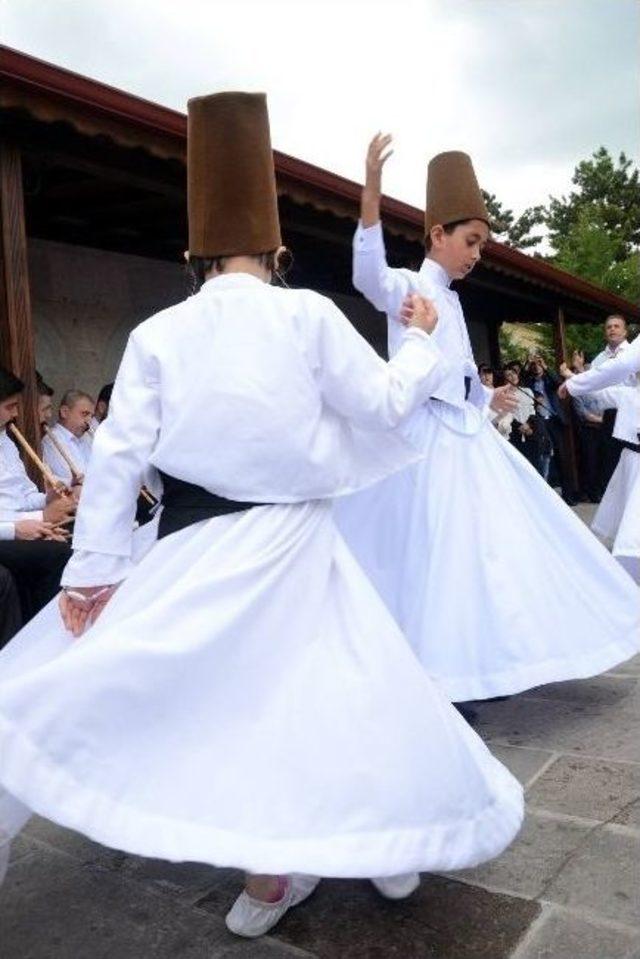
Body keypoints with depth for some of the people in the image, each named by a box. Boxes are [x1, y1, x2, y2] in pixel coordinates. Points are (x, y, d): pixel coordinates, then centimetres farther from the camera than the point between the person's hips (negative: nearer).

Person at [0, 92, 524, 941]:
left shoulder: (157, 334, 2)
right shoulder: (309, 315, -3)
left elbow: (120, 454, -2)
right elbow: (383, 402, 1)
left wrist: (96, 567, 2)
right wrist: (420, 343, 20)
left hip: (194, 546, 2)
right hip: (289, 542, -1)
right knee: (339, 686, 12)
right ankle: (388, 845, 28)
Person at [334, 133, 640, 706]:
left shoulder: (450, 298, 18)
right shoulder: (409, 288, -6)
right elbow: (369, 277, -29)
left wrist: (488, 399, 33)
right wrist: (372, 197, -39)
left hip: (464, 436, 9)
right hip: (427, 438, -9)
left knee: (481, 544, 12)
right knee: (432, 550, -7)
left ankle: (471, 668, 25)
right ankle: (432, 676, 3)